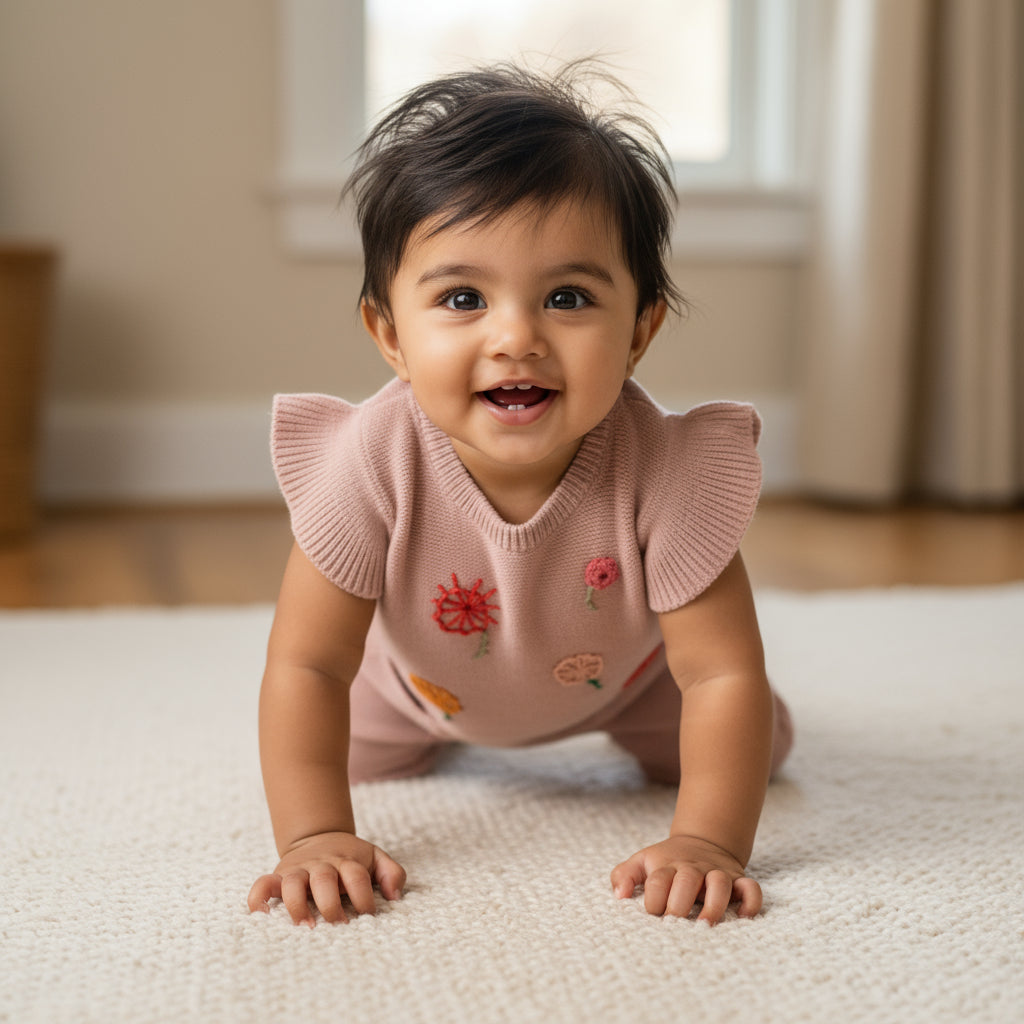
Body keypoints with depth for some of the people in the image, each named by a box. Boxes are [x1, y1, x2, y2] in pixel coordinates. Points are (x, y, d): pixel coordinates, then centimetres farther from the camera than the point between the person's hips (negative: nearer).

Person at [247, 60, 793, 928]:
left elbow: (724, 674, -35)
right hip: (422, 678, 0)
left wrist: (705, 843, -45)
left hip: (621, 671, 0)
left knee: (755, 751, 8)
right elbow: (306, 666, -33)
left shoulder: (666, 471, -41)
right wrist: (317, 838, -41)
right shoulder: (373, 463, -40)